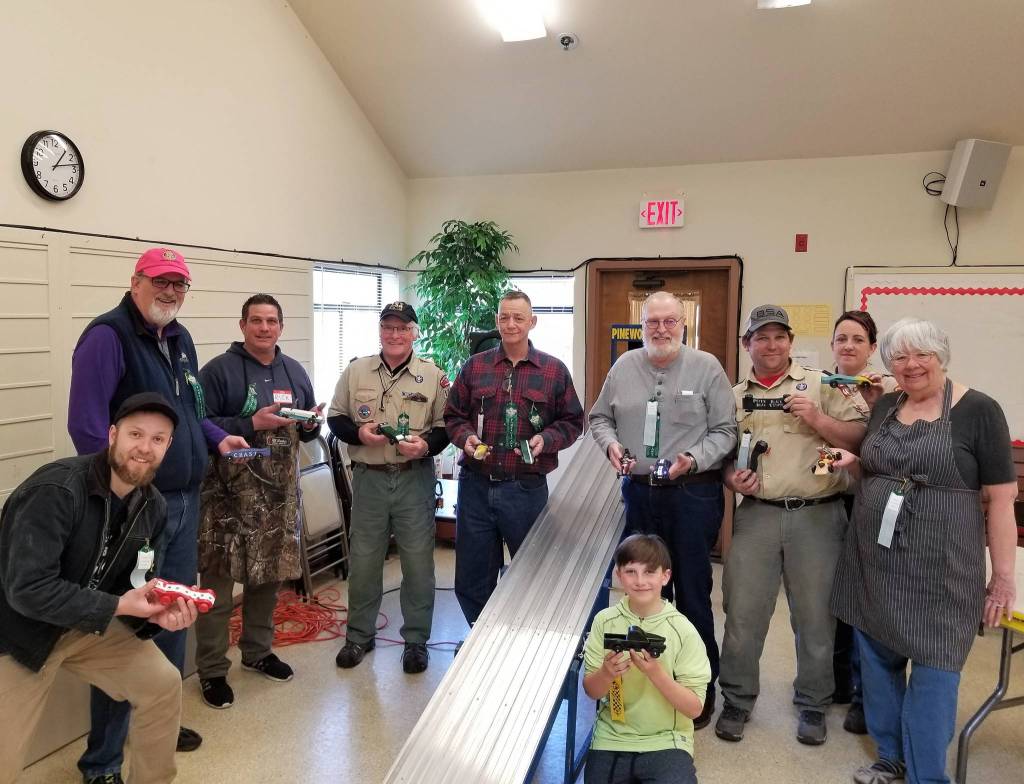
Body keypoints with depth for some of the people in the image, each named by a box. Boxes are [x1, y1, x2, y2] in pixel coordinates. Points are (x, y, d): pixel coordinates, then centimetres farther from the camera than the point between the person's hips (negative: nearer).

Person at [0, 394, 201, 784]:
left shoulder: (153, 506, -6)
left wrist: (156, 613, -18)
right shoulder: (56, 489, -29)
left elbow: (129, 583, 3)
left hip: (86, 622, 6)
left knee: (163, 684, 0)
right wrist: (118, 606, -28)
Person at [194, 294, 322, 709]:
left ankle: (258, 650, 35)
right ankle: (212, 669, 15)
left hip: (279, 491, 6)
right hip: (230, 492, -5)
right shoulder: (219, 370, -7)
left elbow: (306, 428, 20)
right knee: (218, 580, -1)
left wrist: (311, 424, -3)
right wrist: (251, 424, -20)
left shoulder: (294, 371, 12)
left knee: (270, 574, 16)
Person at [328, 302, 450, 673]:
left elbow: (447, 426, 1)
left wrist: (427, 445, -17)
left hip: (415, 479, -1)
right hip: (369, 478, 1)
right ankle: (359, 635, 30)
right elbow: (335, 417, 7)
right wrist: (358, 433, -12)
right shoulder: (356, 371, 3)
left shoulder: (433, 375, -1)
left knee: (418, 561, 6)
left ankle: (416, 639, 23)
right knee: (363, 560, 11)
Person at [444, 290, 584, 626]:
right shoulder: (474, 366, 7)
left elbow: (572, 421, 6)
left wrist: (546, 440, -12)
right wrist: (465, 437, -9)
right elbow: (453, 415, 11)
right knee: (471, 577, 12)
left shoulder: (554, 370, 2)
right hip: (476, 485, 2)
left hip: (527, 489, -2)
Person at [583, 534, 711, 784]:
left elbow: (694, 708, -10)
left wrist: (656, 672, -25)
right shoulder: (605, 621, -5)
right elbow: (591, 691, 0)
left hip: (665, 743, -3)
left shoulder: (683, 631, -12)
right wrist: (607, 672, -22)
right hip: (612, 738, 3)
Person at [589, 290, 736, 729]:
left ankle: (701, 688, 20)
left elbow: (725, 431, -4)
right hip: (638, 491, 4)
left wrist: (694, 459, -19)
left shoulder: (706, 367, -4)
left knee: (693, 591, 3)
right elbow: (600, 417, 15)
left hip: (693, 493, -4)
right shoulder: (624, 367, 6)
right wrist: (610, 443, -5)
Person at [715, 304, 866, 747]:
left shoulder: (820, 385, 3)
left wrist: (818, 419, -15)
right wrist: (731, 477, -4)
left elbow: (859, 438, -1)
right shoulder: (734, 396, 11)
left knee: (816, 616, 8)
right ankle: (737, 700, 24)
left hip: (817, 515, -1)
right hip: (756, 514, 2)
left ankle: (812, 705, 29)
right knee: (742, 612, 5)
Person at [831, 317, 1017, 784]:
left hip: (940, 567, -5)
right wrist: (848, 461, 0)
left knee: (933, 670, 3)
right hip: (875, 560, 6)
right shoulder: (884, 407, 7)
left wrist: (1003, 576, -9)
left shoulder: (978, 411, -8)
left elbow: (1000, 499, -8)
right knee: (878, 659, 14)